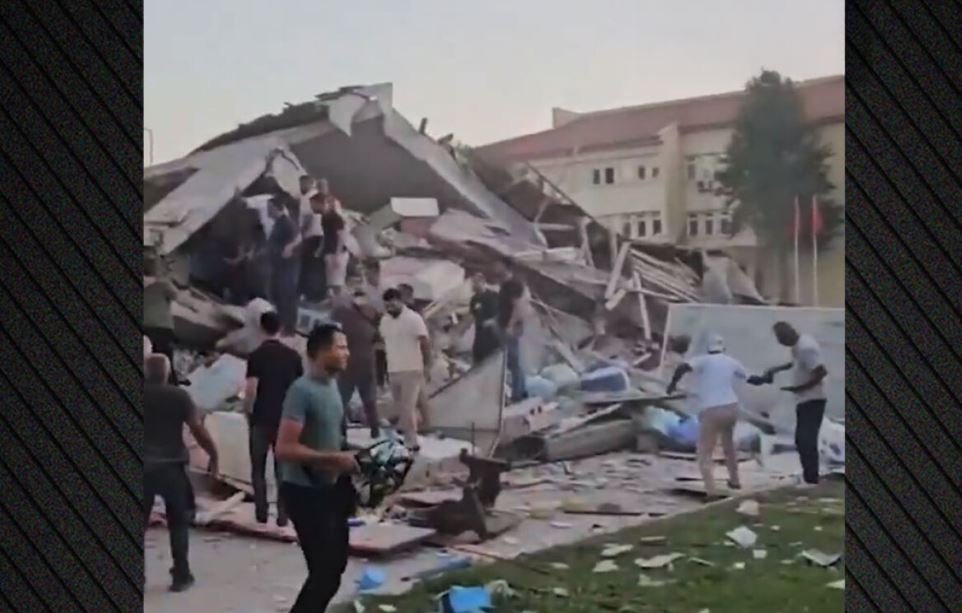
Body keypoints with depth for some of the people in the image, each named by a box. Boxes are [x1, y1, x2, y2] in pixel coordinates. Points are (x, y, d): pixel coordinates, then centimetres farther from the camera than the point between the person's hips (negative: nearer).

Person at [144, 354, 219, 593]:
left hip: (145, 466, 1)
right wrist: (213, 455, 2)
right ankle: (181, 575, 9)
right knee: (178, 522, 11)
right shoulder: (178, 396, -2)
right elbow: (198, 429, -8)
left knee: (140, 522, 11)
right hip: (171, 466, -1)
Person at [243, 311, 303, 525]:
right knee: (283, 469, 8)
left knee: (258, 469, 12)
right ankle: (282, 515, 6)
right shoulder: (293, 355, 0)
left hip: (261, 419, -2)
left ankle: (261, 513, 12)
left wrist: (248, 413, 2)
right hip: (285, 419, 2)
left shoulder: (256, 356, -8)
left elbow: (251, 390, -13)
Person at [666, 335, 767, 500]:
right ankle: (734, 480, 41)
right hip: (731, 408, 5)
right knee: (728, 443, 32)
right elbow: (750, 379, 26)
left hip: (710, 411, -5)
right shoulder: (731, 361, 12)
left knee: (704, 452, 2)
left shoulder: (704, 360, -2)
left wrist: (673, 382, -3)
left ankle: (711, 490, -15)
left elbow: (683, 367, -20)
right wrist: (765, 379, 47)